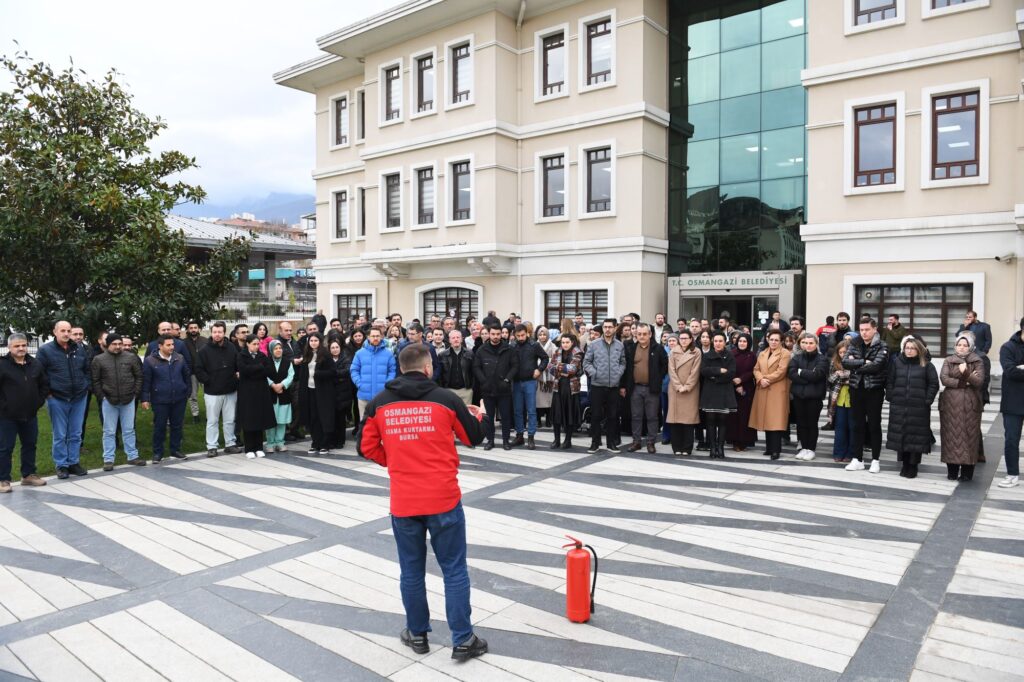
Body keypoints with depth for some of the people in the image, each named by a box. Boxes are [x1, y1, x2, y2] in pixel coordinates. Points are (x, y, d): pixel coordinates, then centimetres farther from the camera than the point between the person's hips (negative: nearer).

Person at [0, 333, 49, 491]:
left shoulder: (36, 364, 5)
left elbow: (45, 385, 15)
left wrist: (38, 402, 6)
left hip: (30, 415, 5)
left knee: (30, 445, 14)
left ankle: (28, 475, 26)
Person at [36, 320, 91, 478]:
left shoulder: (79, 349, 7)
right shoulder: (45, 350, -5)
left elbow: (87, 370, 17)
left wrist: (86, 386, 8)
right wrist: (47, 392, -8)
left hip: (79, 398, 4)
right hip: (57, 399, -3)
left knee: (75, 434, 10)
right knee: (60, 435, 4)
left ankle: (73, 462, 20)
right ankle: (61, 465, 13)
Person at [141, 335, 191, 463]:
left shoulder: (179, 358, 3)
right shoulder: (150, 360, -7)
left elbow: (187, 376, 11)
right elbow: (146, 381, -5)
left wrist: (188, 392, 10)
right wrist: (145, 399, -6)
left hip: (179, 399, 3)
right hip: (160, 400, -3)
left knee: (177, 426, 11)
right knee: (159, 427, 6)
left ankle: (176, 450, 24)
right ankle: (157, 452, 17)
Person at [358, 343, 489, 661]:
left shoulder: (378, 403, 0)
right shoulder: (445, 398, -5)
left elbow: (367, 448, 6)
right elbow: (474, 437, 7)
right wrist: (481, 415, 28)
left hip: (403, 501, 2)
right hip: (444, 499, -2)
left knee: (411, 570, 17)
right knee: (454, 570, 8)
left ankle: (417, 634, 30)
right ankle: (463, 640, 15)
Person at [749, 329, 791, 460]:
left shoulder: (785, 354, -3)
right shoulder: (762, 354, 17)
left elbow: (781, 372, -13)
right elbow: (756, 369, 9)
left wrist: (766, 379, -12)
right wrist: (761, 379, -10)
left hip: (777, 391, -6)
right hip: (763, 391, 6)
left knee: (776, 420, -8)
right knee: (766, 419, 9)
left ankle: (776, 449, -5)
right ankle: (769, 447, 17)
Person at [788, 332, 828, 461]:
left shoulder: (822, 359, -1)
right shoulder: (797, 357, 7)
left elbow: (816, 374, -17)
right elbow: (792, 374, -8)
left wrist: (801, 372, -6)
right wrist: (809, 377, -14)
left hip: (814, 395, -3)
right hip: (798, 394, 3)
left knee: (812, 422, 3)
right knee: (801, 422, 8)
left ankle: (811, 449, 13)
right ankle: (804, 447, 19)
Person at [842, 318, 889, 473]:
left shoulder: (882, 347, -6)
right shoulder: (854, 344, 6)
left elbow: (875, 366, -21)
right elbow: (845, 362, -7)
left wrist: (855, 365, -10)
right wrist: (863, 362, -18)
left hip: (874, 390, -4)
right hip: (856, 389, 4)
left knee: (874, 425, 4)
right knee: (857, 425, 8)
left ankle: (875, 460, 13)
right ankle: (856, 459, 15)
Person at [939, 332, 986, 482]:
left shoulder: (977, 362, 6)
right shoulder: (949, 361, 8)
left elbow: (979, 381, -7)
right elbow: (944, 379, -5)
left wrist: (966, 373, -22)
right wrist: (962, 383, -13)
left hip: (970, 404, -1)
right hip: (951, 403, 1)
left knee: (969, 435, -1)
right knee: (951, 436, 0)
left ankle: (967, 471, 5)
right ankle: (952, 470, 7)